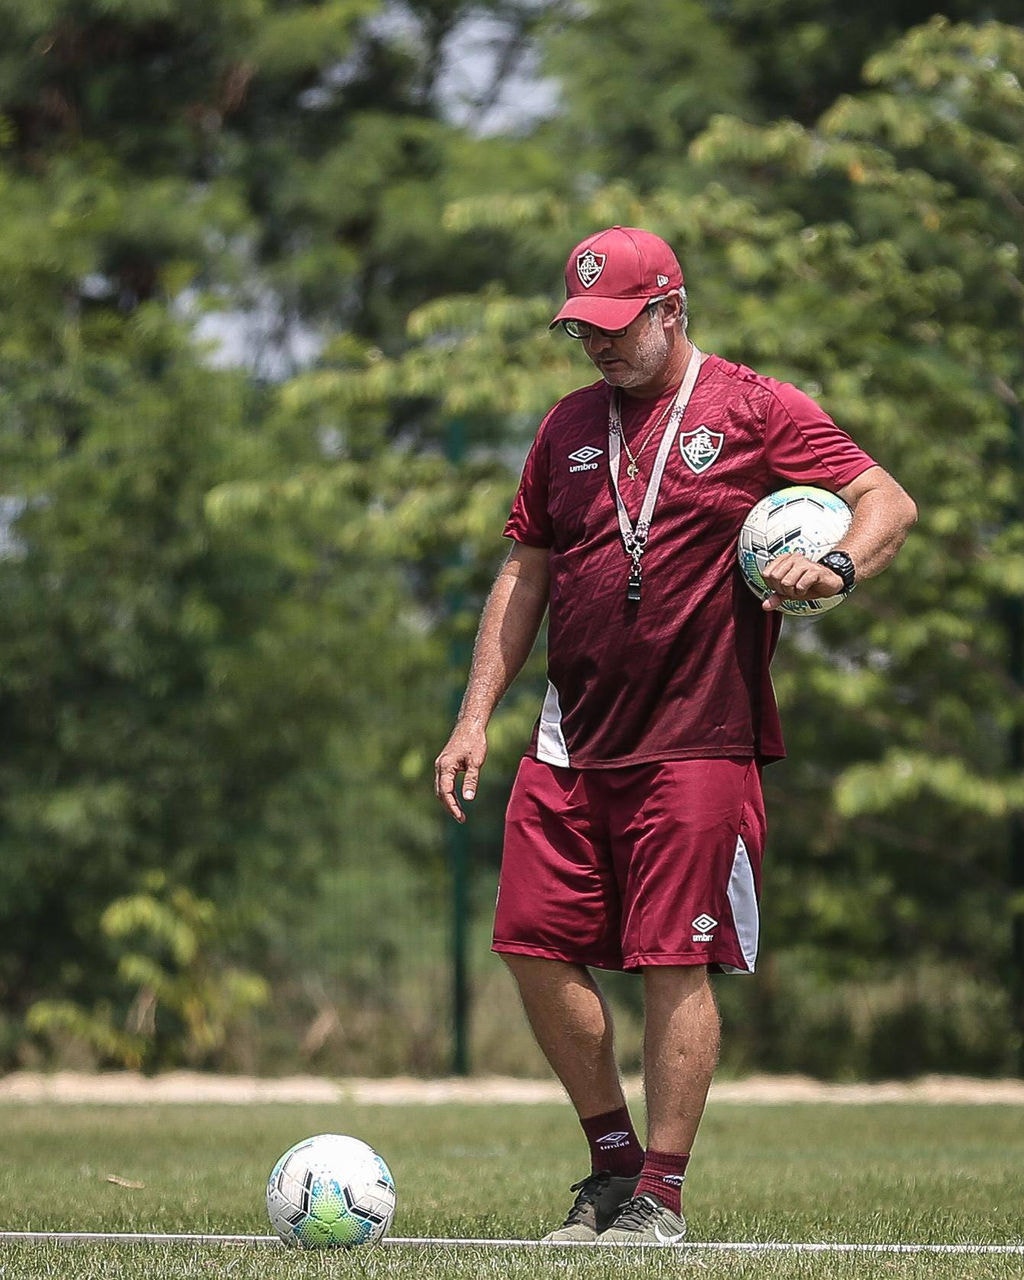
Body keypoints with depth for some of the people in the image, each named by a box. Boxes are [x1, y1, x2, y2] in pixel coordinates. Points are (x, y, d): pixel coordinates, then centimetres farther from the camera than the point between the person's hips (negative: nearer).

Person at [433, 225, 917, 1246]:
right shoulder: (570, 426, 16)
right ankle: (614, 1163, 16)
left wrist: (837, 563, -24)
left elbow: (888, 500, -2)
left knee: (675, 965, -7)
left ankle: (660, 1197, 1)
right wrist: (475, 717, 13)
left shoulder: (753, 411, 0)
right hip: (570, 743, 5)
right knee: (537, 949, 1)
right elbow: (525, 573, 19)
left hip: (697, 744, -5)